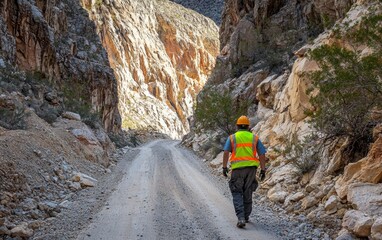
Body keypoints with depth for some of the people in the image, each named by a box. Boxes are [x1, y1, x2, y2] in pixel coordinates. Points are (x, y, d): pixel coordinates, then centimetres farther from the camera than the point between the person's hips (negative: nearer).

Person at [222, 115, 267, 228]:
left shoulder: (232, 137, 3)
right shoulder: (254, 138, 8)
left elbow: (226, 153, -9)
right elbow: (262, 155, 4)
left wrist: (224, 167, -7)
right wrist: (263, 170, 7)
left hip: (237, 168, -2)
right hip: (251, 168, 2)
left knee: (237, 194, 3)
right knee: (247, 193, 15)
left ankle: (241, 218, -14)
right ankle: (246, 216, 26)